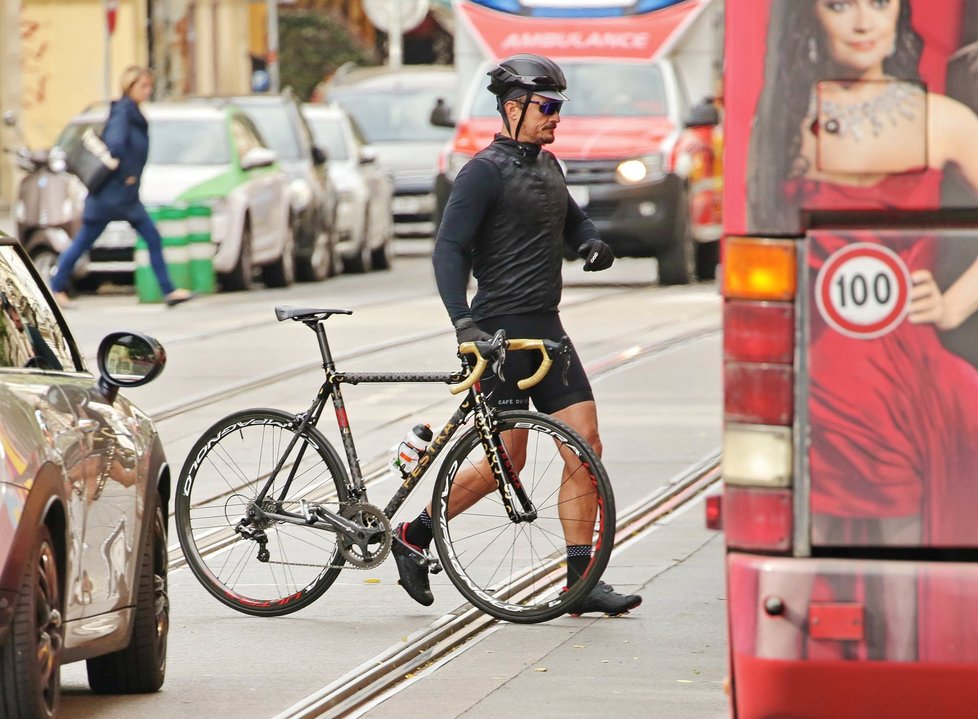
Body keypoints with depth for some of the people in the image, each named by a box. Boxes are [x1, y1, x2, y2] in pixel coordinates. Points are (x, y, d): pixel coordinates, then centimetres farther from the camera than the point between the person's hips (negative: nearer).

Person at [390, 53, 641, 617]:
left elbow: (572, 220, 32)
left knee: (585, 443, -2)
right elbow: (449, 249, -16)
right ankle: (413, 538, 14)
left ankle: (581, 580, 1)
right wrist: (463, 323, -27)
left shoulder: (547, 166, 15)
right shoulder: (486, 171, -10)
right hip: (501, 329, -8)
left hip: (546, 328, 8)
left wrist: (591, 241, 8)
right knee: (507, 458, -5)